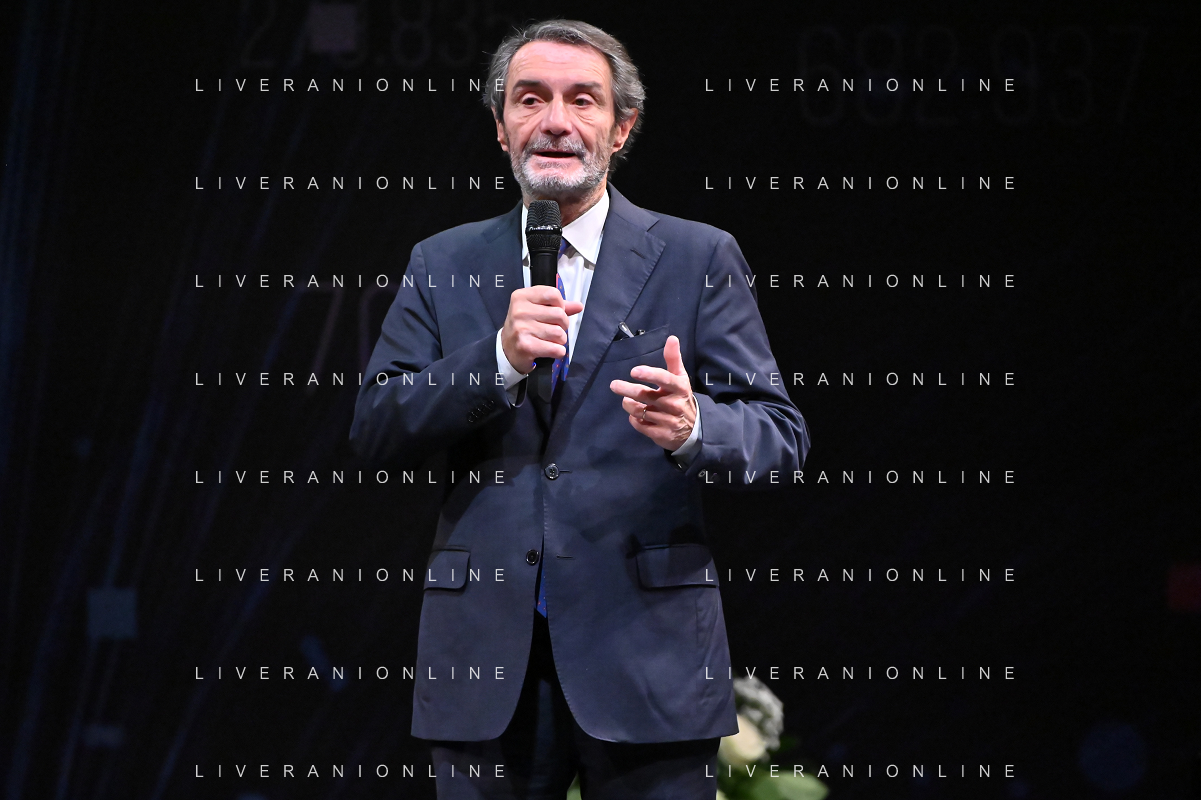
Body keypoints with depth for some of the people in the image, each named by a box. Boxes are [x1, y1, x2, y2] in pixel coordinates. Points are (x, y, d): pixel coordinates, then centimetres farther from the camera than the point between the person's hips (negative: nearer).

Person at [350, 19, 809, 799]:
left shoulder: (699, 258, 5)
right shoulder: (444, 264, 12)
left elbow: (780, 432, 0)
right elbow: (375, 427, 3)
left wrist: (693, 426, -23)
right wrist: (498, 358, -12)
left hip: (648, 651, -2)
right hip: (487, 654, 2)